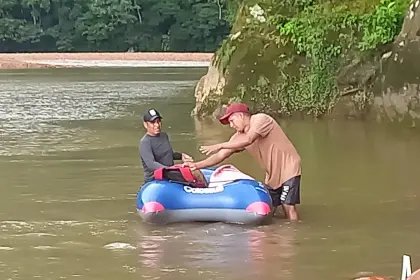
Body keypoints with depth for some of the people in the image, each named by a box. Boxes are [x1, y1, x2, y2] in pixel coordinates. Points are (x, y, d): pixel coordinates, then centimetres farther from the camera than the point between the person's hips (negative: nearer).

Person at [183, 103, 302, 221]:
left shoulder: (261, 119, -17)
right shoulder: (239, 136, 4)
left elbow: (248, 140, -32)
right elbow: (221, 155, 1)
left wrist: (219, 145, -33)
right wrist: (197, 165, -10)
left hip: (288, 168, -8)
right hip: (273, 174, 8)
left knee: (288, 206, -13)